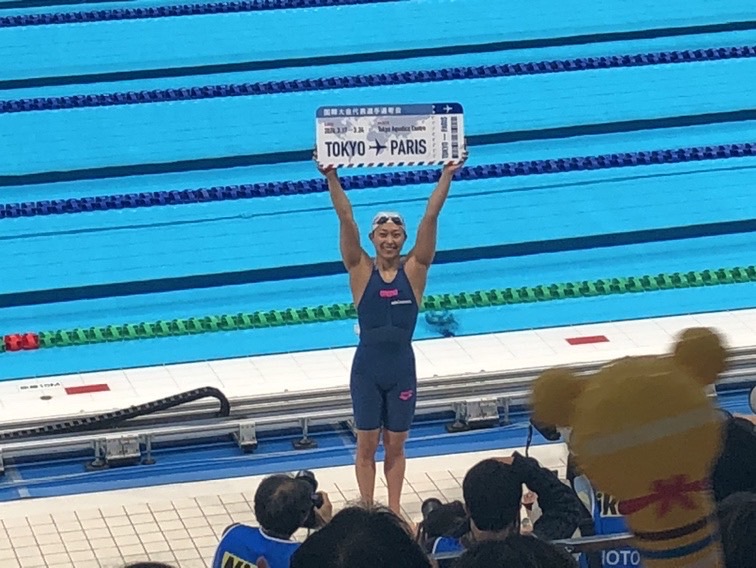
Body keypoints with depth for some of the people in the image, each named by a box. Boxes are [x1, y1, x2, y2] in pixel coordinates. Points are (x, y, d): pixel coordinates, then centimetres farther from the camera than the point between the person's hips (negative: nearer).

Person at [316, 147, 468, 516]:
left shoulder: (414, 269, -3)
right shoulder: (361, 270, -4)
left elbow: (431, 217, -10)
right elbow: (345, 218, -13)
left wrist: (447, 176, -17)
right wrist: (331, 178, -22)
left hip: (402, 368, 1)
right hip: (367, 367, -1)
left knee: (395, 445, 11)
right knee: (367, 444, 7)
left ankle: (394, 508, 22)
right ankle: (367, 507, 17)